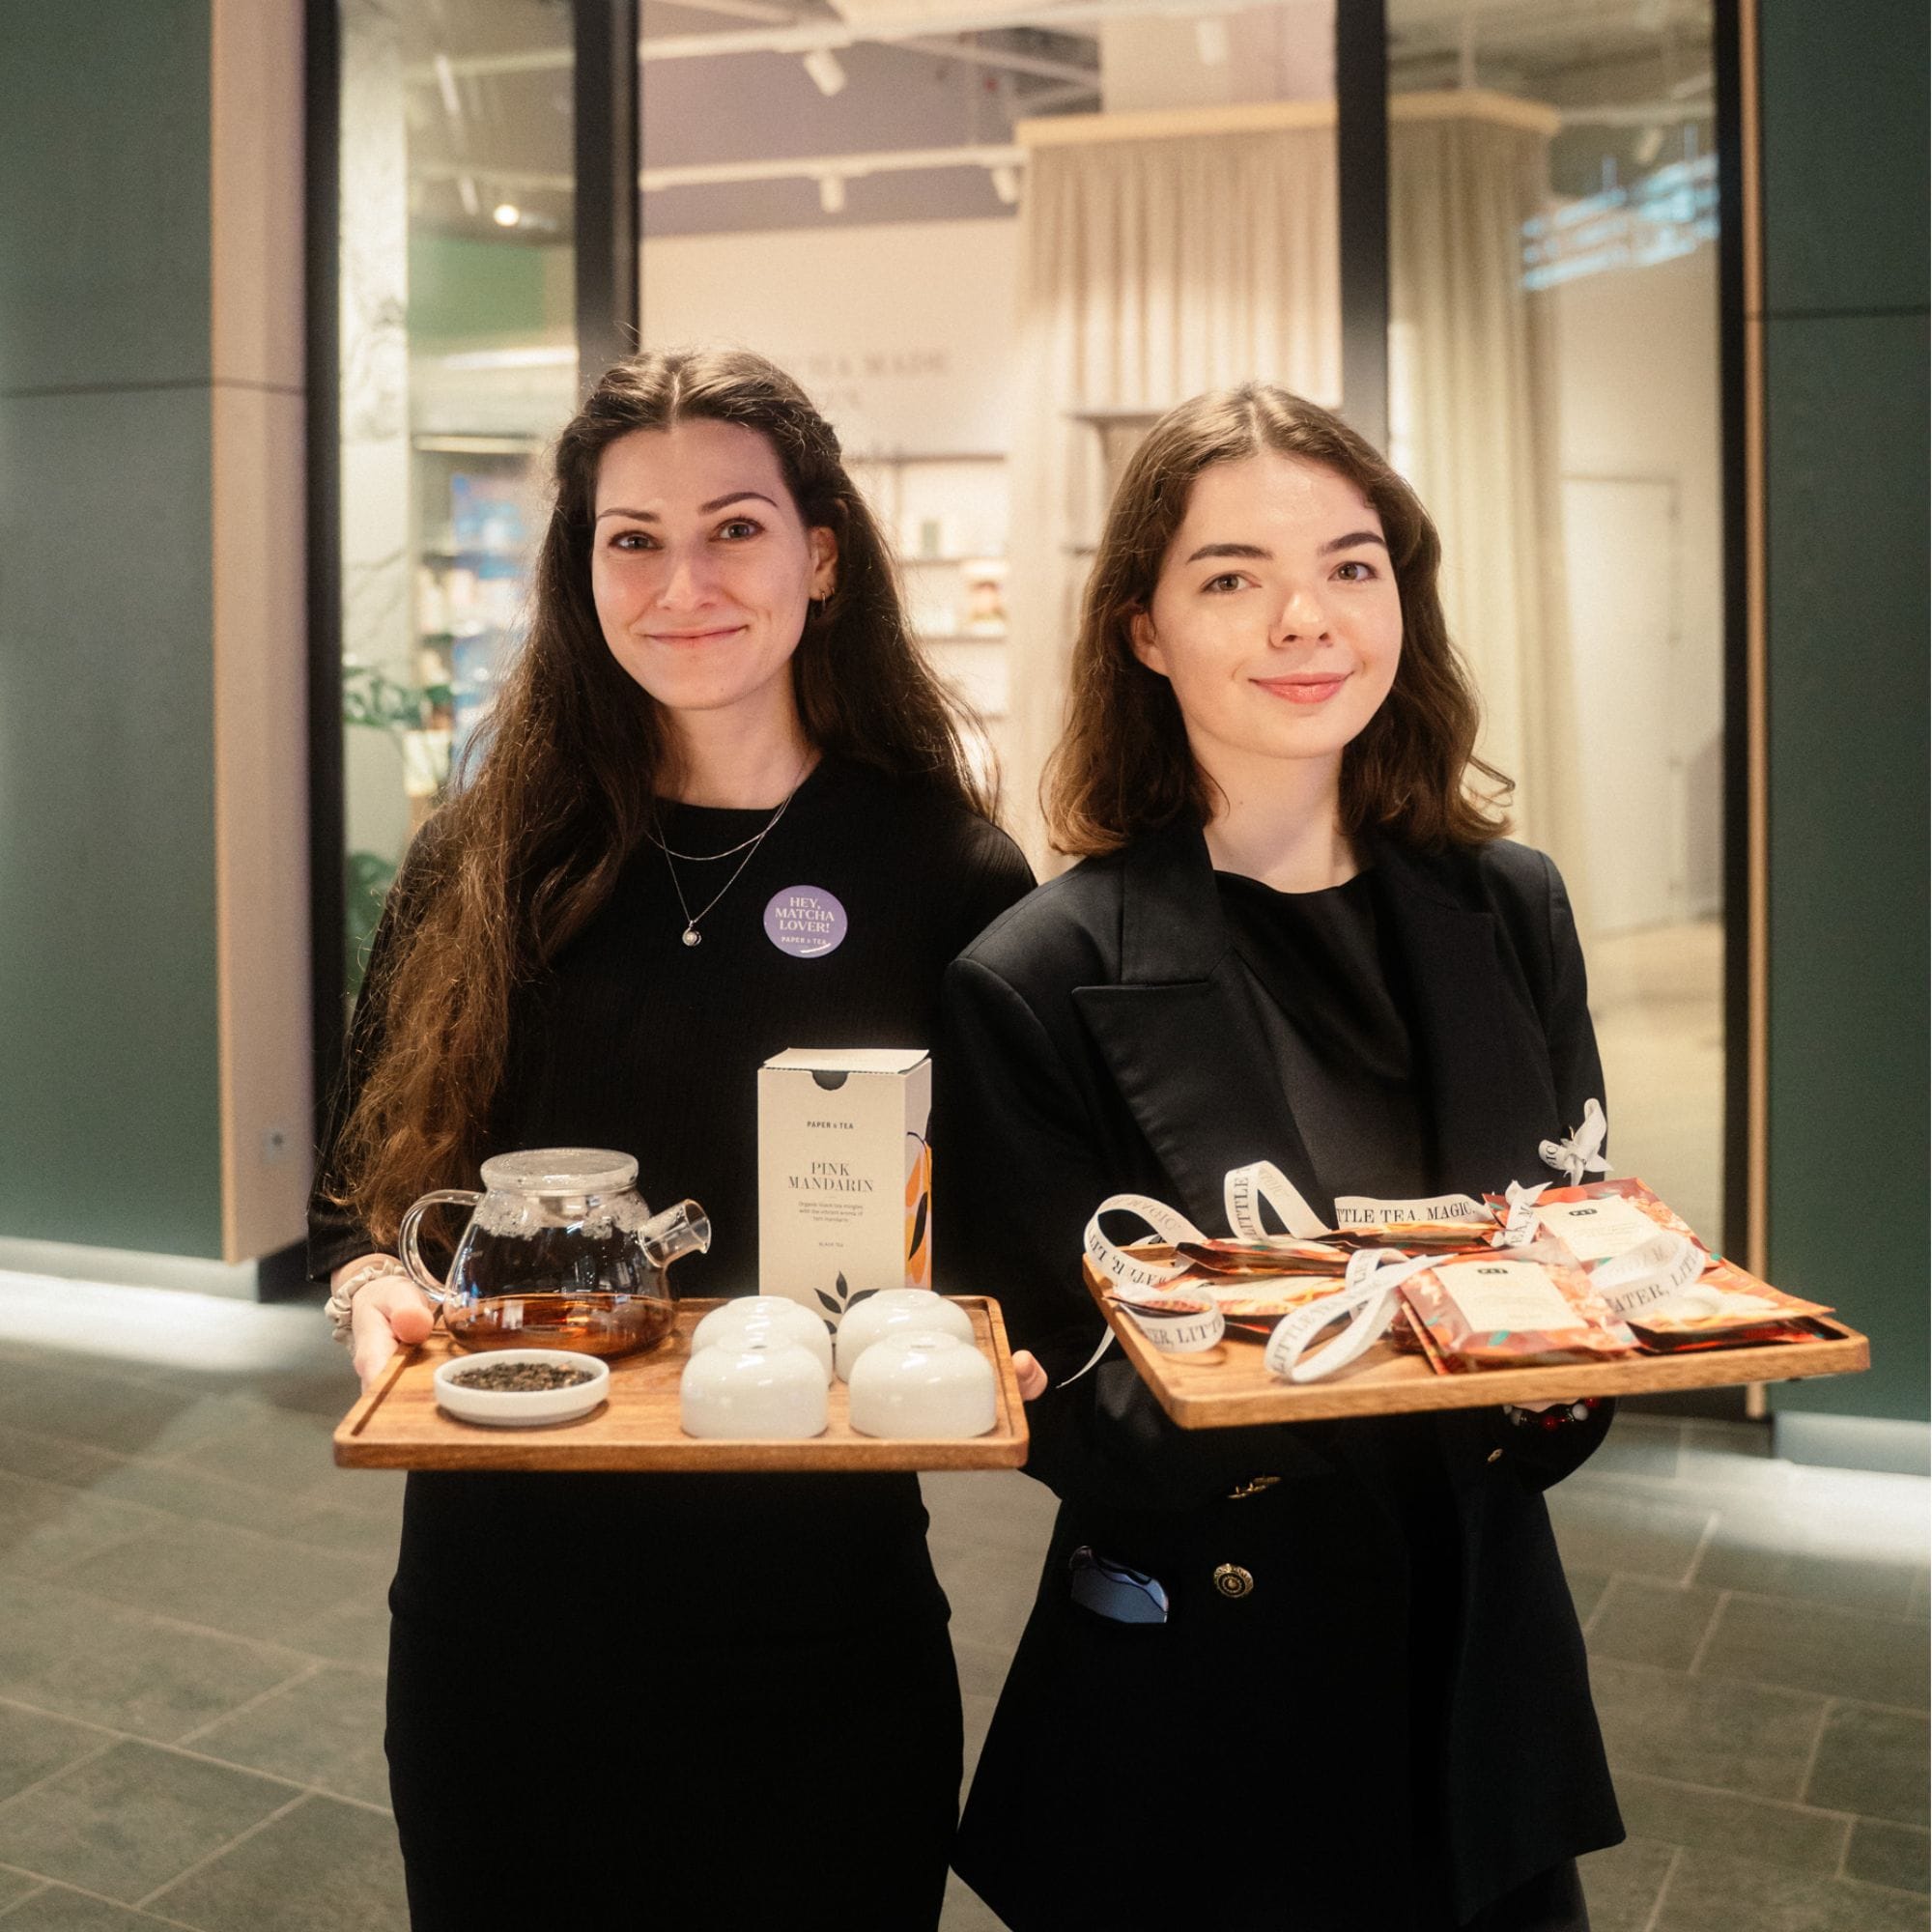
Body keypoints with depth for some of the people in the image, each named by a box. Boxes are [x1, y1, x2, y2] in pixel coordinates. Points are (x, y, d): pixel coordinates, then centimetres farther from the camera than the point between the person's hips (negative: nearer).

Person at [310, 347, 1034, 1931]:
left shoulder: (953, 881, -5)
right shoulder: (484, 871, 1)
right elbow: (364, 1186, 8)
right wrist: (374, 1290, -13)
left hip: (816, 1615, -2)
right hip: (499, 1604, 2)